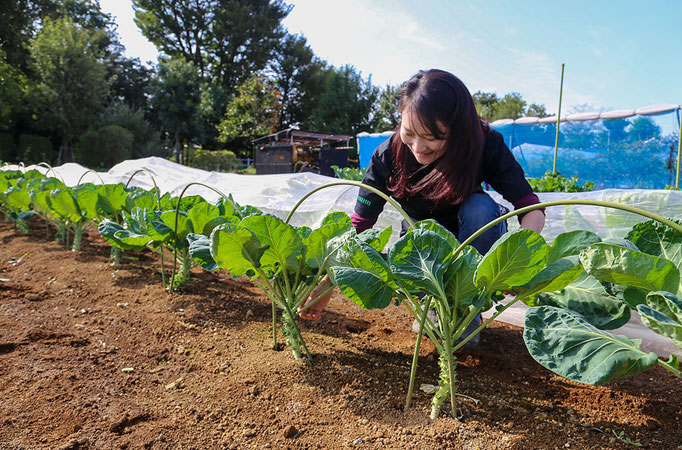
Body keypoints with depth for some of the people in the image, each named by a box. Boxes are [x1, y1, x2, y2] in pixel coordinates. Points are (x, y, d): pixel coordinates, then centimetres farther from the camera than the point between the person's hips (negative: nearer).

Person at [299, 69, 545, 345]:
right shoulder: (388, 156, -24)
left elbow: (531, 208, -24)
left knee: (481, 207, -32)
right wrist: (327, 283, -34)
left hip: (473, 240, 0)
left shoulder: (485, 145, -25)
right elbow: (358, 228, -23)